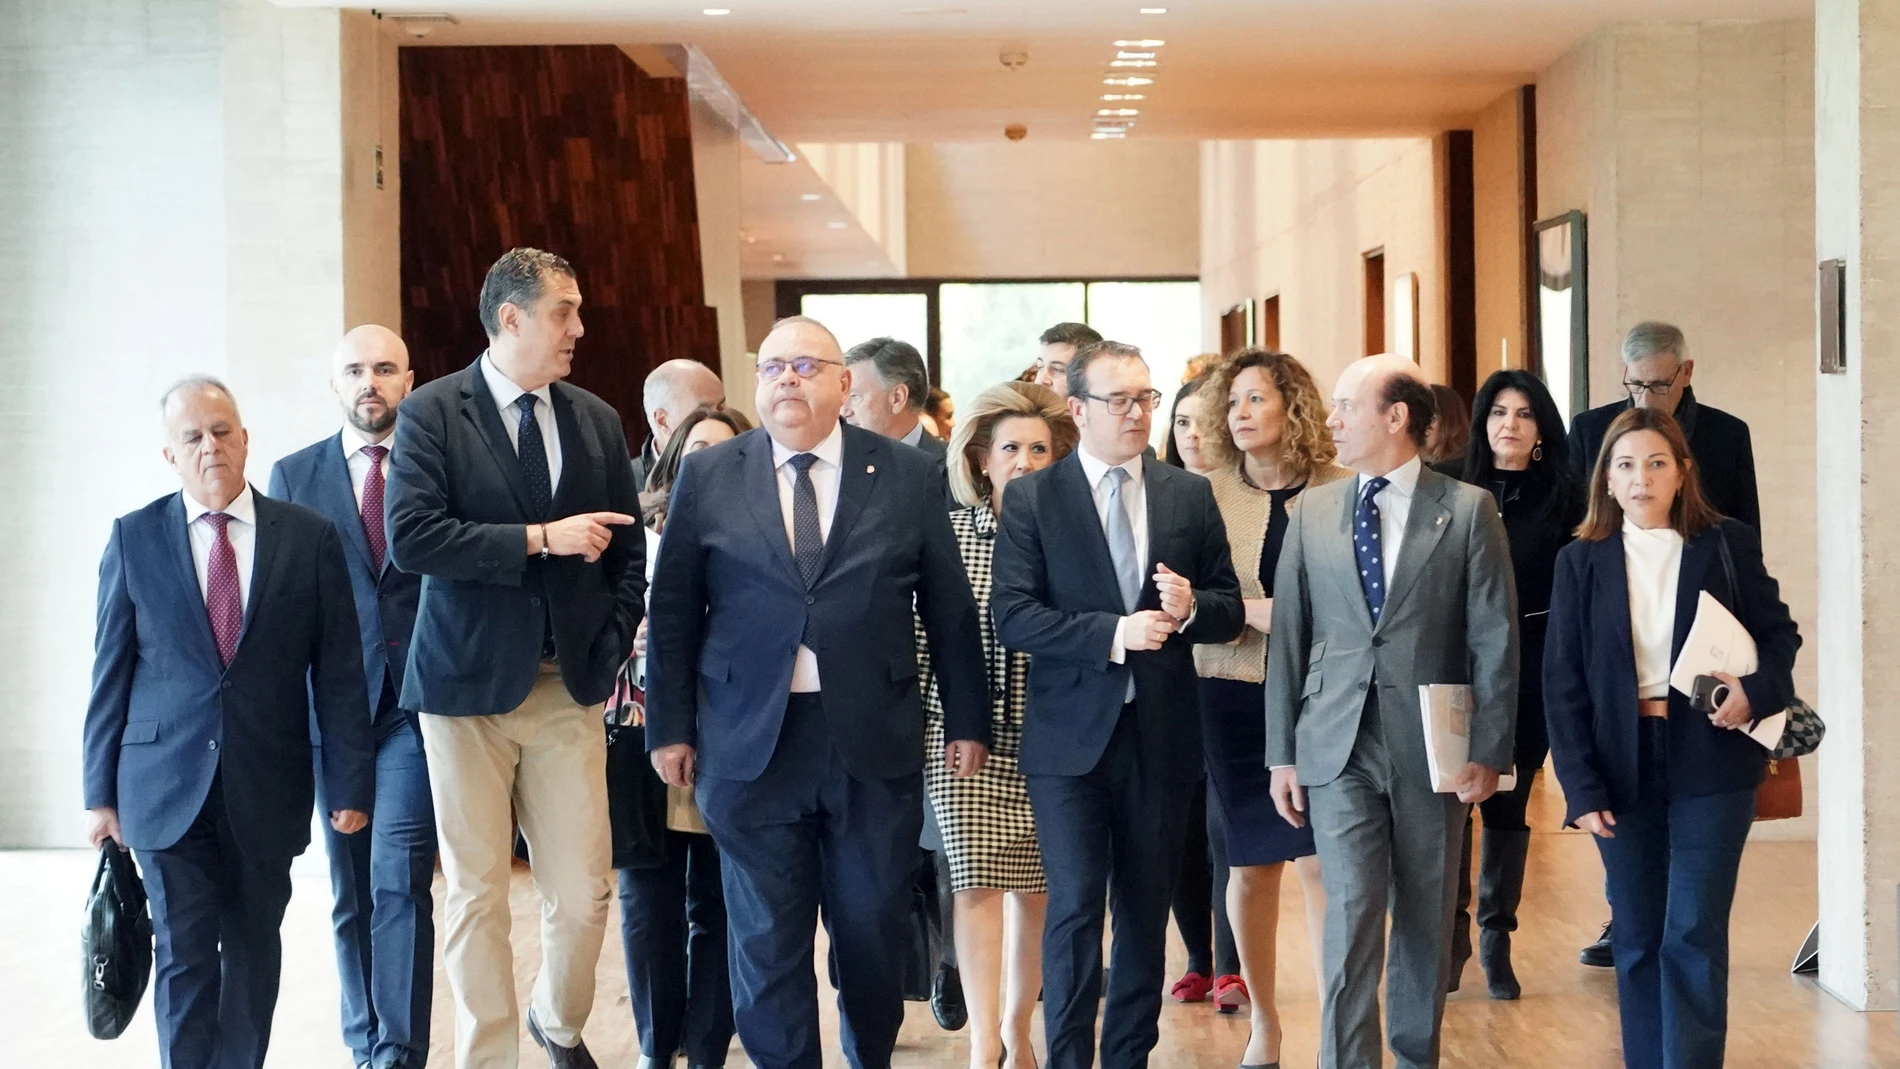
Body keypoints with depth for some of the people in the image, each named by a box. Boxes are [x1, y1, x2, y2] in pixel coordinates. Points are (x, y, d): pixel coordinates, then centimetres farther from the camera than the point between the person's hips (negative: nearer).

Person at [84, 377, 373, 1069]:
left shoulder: (309, 537, 1)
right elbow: (111, 672, 4)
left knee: (254, 950, 10)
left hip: (268, 785, 1)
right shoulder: (134, 538, 3)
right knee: (184, 955, 0)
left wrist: (349, 782, -2)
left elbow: (338, 671, 1)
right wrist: (101, 791, 2)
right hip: (168, 787, 0)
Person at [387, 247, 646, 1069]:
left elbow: (627, 550, 15)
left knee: (583, 893, 2)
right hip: (468, 684, -3)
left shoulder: (597, 422, 9)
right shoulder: (432, 413, -4)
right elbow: (410, 537, -16)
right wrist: (538, 538, -18)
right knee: (476, 893, 4)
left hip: (569, 687, 3)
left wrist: (611, 646, 2)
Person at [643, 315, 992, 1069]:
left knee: (872, 931, 10)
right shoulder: (708, 476, 4)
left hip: (874, 743, 0)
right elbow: (673, 611, 6)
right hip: (752, 743, 0)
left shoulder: (906, 475, 3)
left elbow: (950, 608, 6)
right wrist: (670, 726, 4)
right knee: (767, 938, 5)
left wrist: (967, 720, 6)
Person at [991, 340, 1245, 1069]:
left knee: (1147, 910, 12)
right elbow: (1013, 617, -11)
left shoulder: (1191, 495, 6)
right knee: (1075, 908, -4)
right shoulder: (1031, 498, -3)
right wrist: (1112, 633, -21)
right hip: (1071, 734, -3)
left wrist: (1190, 609, -15)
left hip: (1161, 732, 3)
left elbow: (1230, 609, 7)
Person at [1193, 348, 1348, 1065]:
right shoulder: (1208, 494, 1)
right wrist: (1261, 613, -18)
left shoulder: (1340, 490, -1)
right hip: (1235, 699, 1)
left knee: (1322, 862, -5)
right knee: (1252, 864, 8)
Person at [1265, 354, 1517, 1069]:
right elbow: (1287, 638, 8)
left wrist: (1489, 750, -7)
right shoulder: (1312, 512, 7)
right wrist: (1282, 753, 4)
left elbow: (1495, 638, -2)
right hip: (1338, 749, 1)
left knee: (1426, 923, 10)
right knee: (1351, 917, -6)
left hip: (1433, 749, -1)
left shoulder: (1467, 509, 0)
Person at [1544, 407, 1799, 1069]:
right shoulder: (1580, 562, 2)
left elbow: (1779, 634, 8)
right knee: (1638, 940, 8)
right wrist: (1581, 786, -7)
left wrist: (1758, 692, -14)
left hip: (1710, 763, -1)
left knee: (1694, 937, -5)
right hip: (1622, 766, 1)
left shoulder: (1729, 546, 1)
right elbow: (1563, 684, 1)